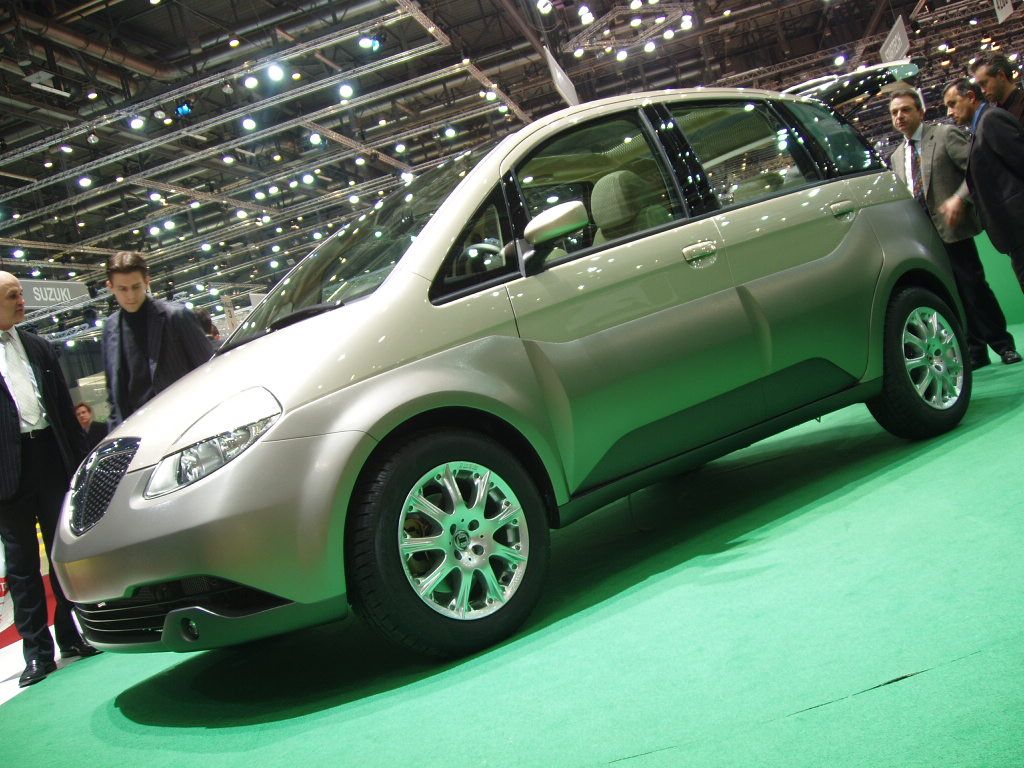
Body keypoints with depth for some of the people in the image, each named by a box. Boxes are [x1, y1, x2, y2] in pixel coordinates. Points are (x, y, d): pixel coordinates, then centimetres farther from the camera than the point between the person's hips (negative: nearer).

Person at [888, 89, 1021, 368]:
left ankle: (1003, 344, 12)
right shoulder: (897, 156, 17)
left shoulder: (945, 135, -2)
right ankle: (975, 350, 12)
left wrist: (959, 198, -22)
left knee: (973, 286, -3)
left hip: (951, 227, -5)